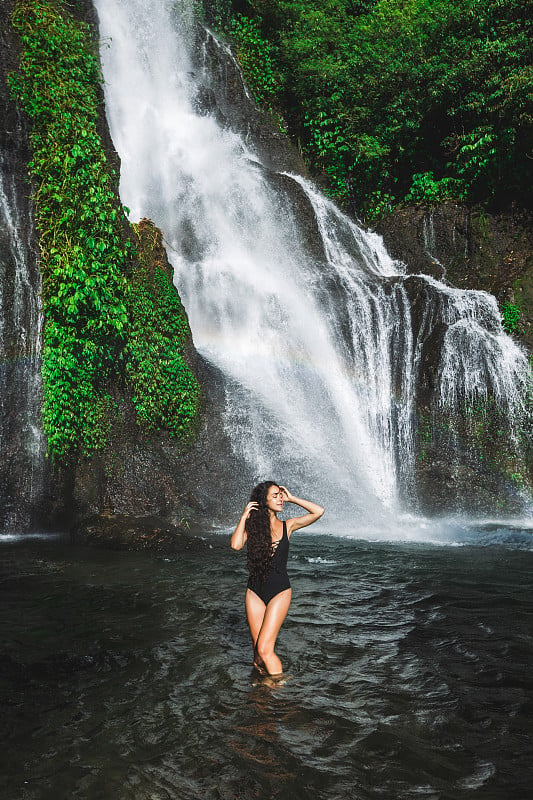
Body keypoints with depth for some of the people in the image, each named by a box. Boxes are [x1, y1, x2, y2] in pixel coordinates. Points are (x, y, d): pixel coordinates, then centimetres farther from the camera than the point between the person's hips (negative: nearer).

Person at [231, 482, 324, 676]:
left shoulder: (287, 526, 3)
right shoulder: (252, 525, 2)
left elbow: (318, 512, -5)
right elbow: (236, 545, -16)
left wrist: (291, 498, -1)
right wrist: (244, 517, -10)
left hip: (280, 591, -1)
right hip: (255, 591, 2)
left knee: (265, 649, -9)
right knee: (258, 650, 5)